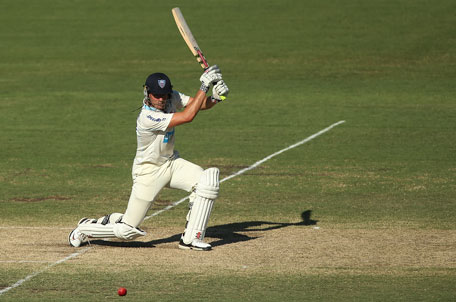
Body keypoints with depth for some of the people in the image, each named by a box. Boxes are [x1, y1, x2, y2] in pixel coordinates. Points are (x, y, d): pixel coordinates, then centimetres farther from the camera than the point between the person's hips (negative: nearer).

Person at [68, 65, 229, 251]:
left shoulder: (172, 98, -8)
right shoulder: (148, 117, -31)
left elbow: (201, 104, -4)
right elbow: (188, 116, -34)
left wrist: (215, 97, -26)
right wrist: (204, 86, -32)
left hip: (171, 163, 7)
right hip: (149, 171, -7)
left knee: (208, 179, -19)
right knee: (127, 231, -6)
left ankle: (191, 239, -10)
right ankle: (86, 228, 25)